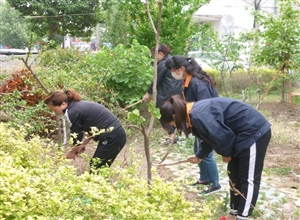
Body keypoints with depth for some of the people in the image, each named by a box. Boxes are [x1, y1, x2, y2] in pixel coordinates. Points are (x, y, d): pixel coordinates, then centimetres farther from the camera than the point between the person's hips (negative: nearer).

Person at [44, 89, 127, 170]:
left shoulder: (72, 112, -16)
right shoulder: (79, 105, 11)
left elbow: (77, 136, -7)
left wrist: (72, 152, 11)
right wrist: (84, 143, 18)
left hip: (113, 137, -10)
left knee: (96, 169, -2)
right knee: (94, 165, 16)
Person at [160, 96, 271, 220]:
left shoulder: (198, 116, -26)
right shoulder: (197, 112, 8)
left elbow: (222, 136, -27)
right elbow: (211, 136, 21)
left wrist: (225, 153, -6)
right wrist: (199, 155, 33)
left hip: (254, 133, -10)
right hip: (244, 135, 11)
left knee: (248, 178, -2)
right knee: (234, 174, 15)